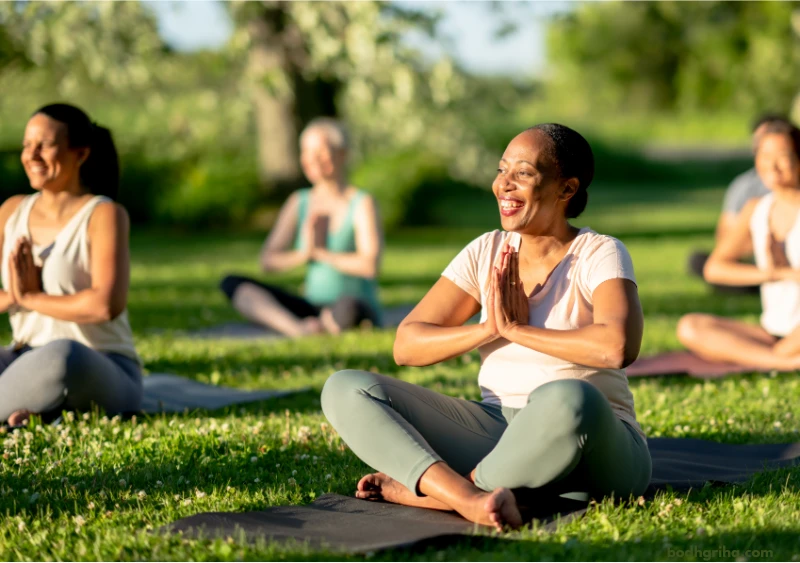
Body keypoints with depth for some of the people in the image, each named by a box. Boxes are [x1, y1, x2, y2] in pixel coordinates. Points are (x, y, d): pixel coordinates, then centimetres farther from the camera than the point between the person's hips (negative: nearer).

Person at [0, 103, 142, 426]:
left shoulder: (104, 215, -8)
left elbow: (107, 305, -24)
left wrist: (30, 298, -12)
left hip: (102, 377, -5)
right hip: (29, 361, 6)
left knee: (64, 355, -41)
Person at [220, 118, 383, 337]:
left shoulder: (362, 204, -6)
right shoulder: (299, 202, 10)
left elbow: (369, 266, -20)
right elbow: (267, 261, 5)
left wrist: (321, 253, -8)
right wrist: (303, 254, -13)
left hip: (360, 315, -6)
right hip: (312, 308, 6)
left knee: (348, 307, -44)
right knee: (232, 283, -12)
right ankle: (300, 330, -33)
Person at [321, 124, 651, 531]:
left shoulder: (599, 255, -6)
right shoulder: (487, 253, 8)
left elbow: (618, 347, -28)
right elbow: (406, 345, 3)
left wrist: (515, 329, -16)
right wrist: (488, 329, -13)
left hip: (594, 444, -5)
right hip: (496, 432, 5)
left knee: (566, 400, -42)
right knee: (345, 390, -10)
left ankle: (422, 490, -20)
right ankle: (469, 499, -35)